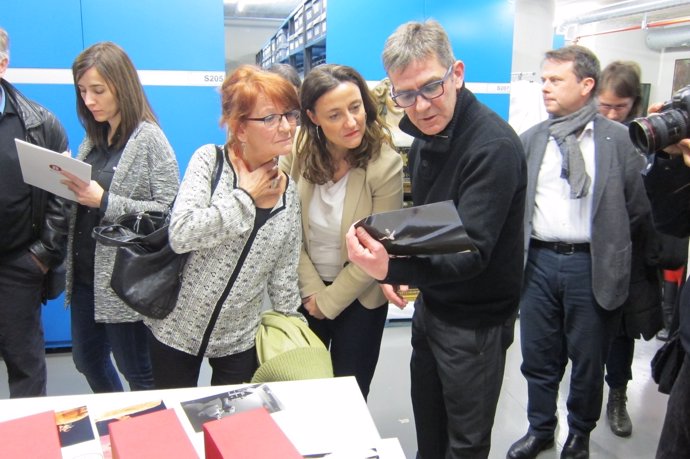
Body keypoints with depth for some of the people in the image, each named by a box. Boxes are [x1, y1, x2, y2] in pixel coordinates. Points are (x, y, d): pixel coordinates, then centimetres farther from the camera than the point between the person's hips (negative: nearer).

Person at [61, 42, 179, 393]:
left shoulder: (149, 138, -12)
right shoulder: (92, 139, 10)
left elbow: (170, 211, -18)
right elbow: (85, 204, 16)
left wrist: (104, 202, -23)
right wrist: (68, 190, -4)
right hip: (85, 272, 8)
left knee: (136, 372, 7)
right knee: (87, 362, 21)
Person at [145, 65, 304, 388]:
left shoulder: (289, 192, -1)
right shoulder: (210, 161, -12)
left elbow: (284, 276, 4)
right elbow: (181, 233, -26)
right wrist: (245, 196, -19)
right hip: (176, 331, -2)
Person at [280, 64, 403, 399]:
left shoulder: (385, 164, -20)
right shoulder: (296, 152, -12)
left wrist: (329, 302, -9)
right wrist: (311, 290, -13)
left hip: (358, 298, -3)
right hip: (305, 292, 3)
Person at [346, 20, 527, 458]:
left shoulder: (494, 147, -25)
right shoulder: (426, 135, 2)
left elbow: (471, 252, -32)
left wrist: (393, 268, -48)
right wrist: (396, 270, 1)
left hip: (475, 322, -7)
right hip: (430, 304, 8)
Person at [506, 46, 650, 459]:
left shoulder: (618, 139, -4)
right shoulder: (530, 139, 7)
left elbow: (639, 205, -2)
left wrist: (607, 242, 0)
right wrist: (520, 248, 1)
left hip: (590, 265, -3)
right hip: (538, 260, 3)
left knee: (588, 359, 12)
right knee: (538, 355, 14)